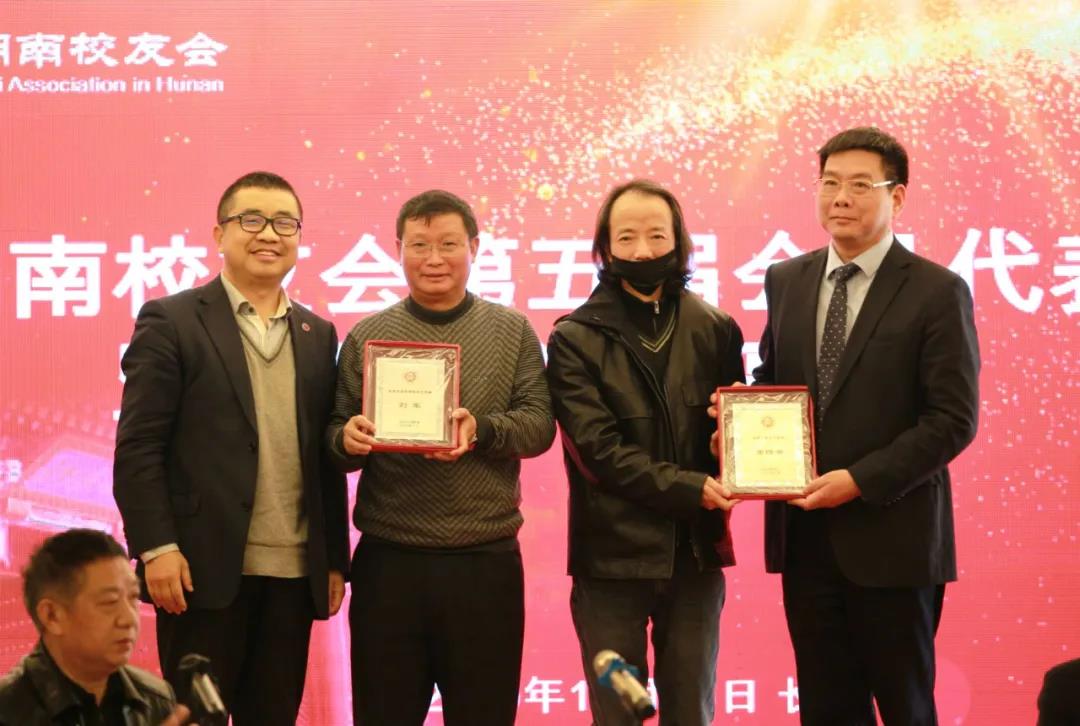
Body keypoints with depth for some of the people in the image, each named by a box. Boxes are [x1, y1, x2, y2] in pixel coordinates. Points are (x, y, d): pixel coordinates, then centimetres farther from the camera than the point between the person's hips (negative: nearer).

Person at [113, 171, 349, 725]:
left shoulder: (318, 336, 14)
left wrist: (335, 559, 9)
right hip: (204, 567, -4)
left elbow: (326, 456, 14)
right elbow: (137, 446, -6)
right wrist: (156, 548, -14)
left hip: (295, 573, 4)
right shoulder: (171, 322, -1)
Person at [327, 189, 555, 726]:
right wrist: (347, 439, -17)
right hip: (387, 562, 0)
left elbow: (540, 425, -1)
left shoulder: (513, 332, 7)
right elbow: (336, 434, 7)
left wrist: (483, 430, -20)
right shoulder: (365, 338, 7)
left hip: (486, 563, 0)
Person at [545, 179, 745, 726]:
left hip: (695, 555, 3)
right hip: (612, 556, -2)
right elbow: (601, 450, -11)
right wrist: (689, 489, -18)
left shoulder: (715, 330, 6)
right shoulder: (575, 339, -3)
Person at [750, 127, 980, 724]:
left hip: (890, 535, -4)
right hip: (805, 534, 5)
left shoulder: (938, 292, -7)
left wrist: (860, 481, -17)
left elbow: (953, 420, -11)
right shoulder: (786, 281, 9)